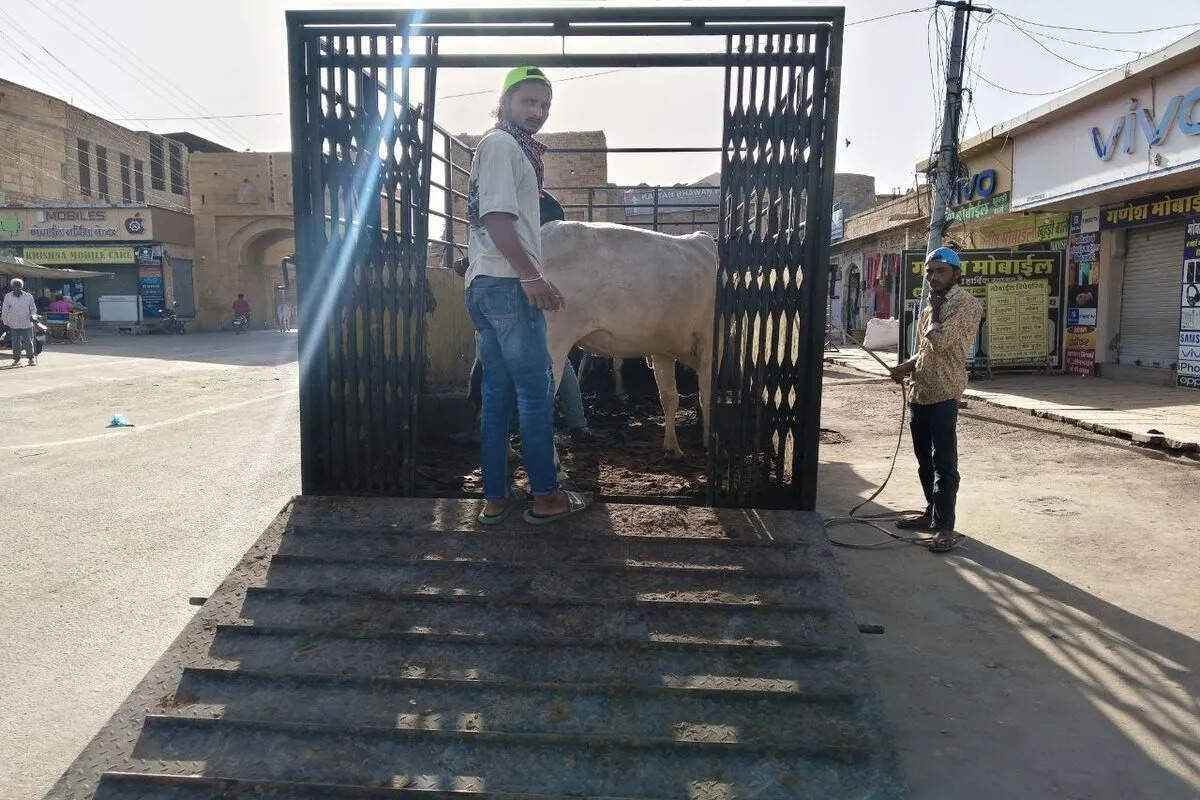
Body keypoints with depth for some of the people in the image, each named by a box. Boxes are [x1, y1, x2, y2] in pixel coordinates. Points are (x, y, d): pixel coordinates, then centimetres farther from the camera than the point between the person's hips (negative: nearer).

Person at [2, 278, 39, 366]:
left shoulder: (28, 296, 3)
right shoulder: (8, 297, 4)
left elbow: (33, 308, 9)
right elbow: (5, 311, 7)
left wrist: (33, 316, -10)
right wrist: (5, 322, 4)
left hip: (27, 324, 0)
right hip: (13, 325, 1)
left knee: (28, 342, 3)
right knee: (15, 343, 4)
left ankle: (31, 358, 12)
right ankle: (16, 359, 13)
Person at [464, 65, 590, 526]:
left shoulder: (511, 147, 24)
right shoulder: (502, 143, -6)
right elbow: (496, 217, -18)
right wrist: (531, 276, -22)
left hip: (486, 285, 10)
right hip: (507, 285, -10)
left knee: (497, 393, 9)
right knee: (536, 392, -4)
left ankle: (495, 498, 14)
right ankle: (546, 497, 4)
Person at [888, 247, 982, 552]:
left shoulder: (966, 304, -9)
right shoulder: (932, 307, 18)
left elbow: (940, 342, -21)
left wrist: (934, 310, -5)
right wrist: (907, 367, 6)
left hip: (943, 394, -9)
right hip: (919, 392, 9)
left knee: (943, 463, -7)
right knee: (925, 460, 16)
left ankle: (945, 526, -5)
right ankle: (932, 513, 28)